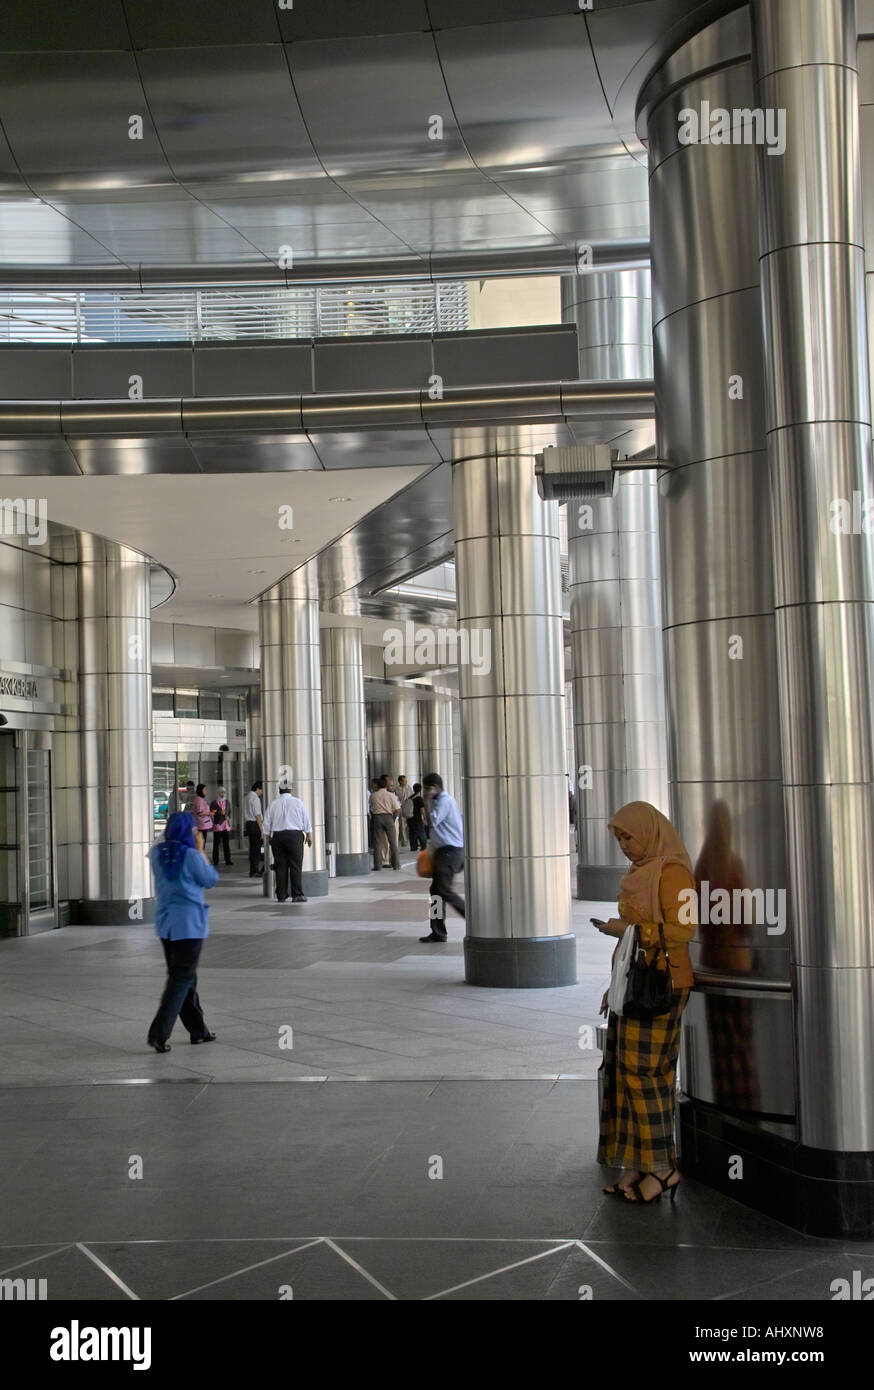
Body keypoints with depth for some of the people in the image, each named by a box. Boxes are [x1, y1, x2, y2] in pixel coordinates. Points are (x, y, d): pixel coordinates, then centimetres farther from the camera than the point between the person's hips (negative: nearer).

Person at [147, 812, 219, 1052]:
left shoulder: (157, 853, 1)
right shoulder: (191, 855, -16)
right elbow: (210, 880, -3)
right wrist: (200, 850, 2)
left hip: (165, 922, 7)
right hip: (189, 923, -7)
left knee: (185, 978, 16)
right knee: (182, 979, -1)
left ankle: (198, 1030, 26)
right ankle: (158, 1034, -8)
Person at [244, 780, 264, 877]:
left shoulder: (247, 797, 15)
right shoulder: (255, 798, -13)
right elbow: (257, 815, -16)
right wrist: (261, 830, -14)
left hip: (248, 823, 9)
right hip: (255, 824, -9)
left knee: (252, 847, 11)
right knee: (257, 848, -6)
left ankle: (252, 871, 14)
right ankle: (255, 871, -6)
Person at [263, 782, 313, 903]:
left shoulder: (273, 803, 7)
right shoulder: (297, 801, 3)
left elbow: (267, 823, 8)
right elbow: (306, 820, 3)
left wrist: (267, 837, 17)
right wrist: (309, 835, 10)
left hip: (277, 836, 2)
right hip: (295, 835, -2)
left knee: (280, 867, 4)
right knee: (295, 866, -2)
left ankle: (281, 896, 4)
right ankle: (297, 895, -8)